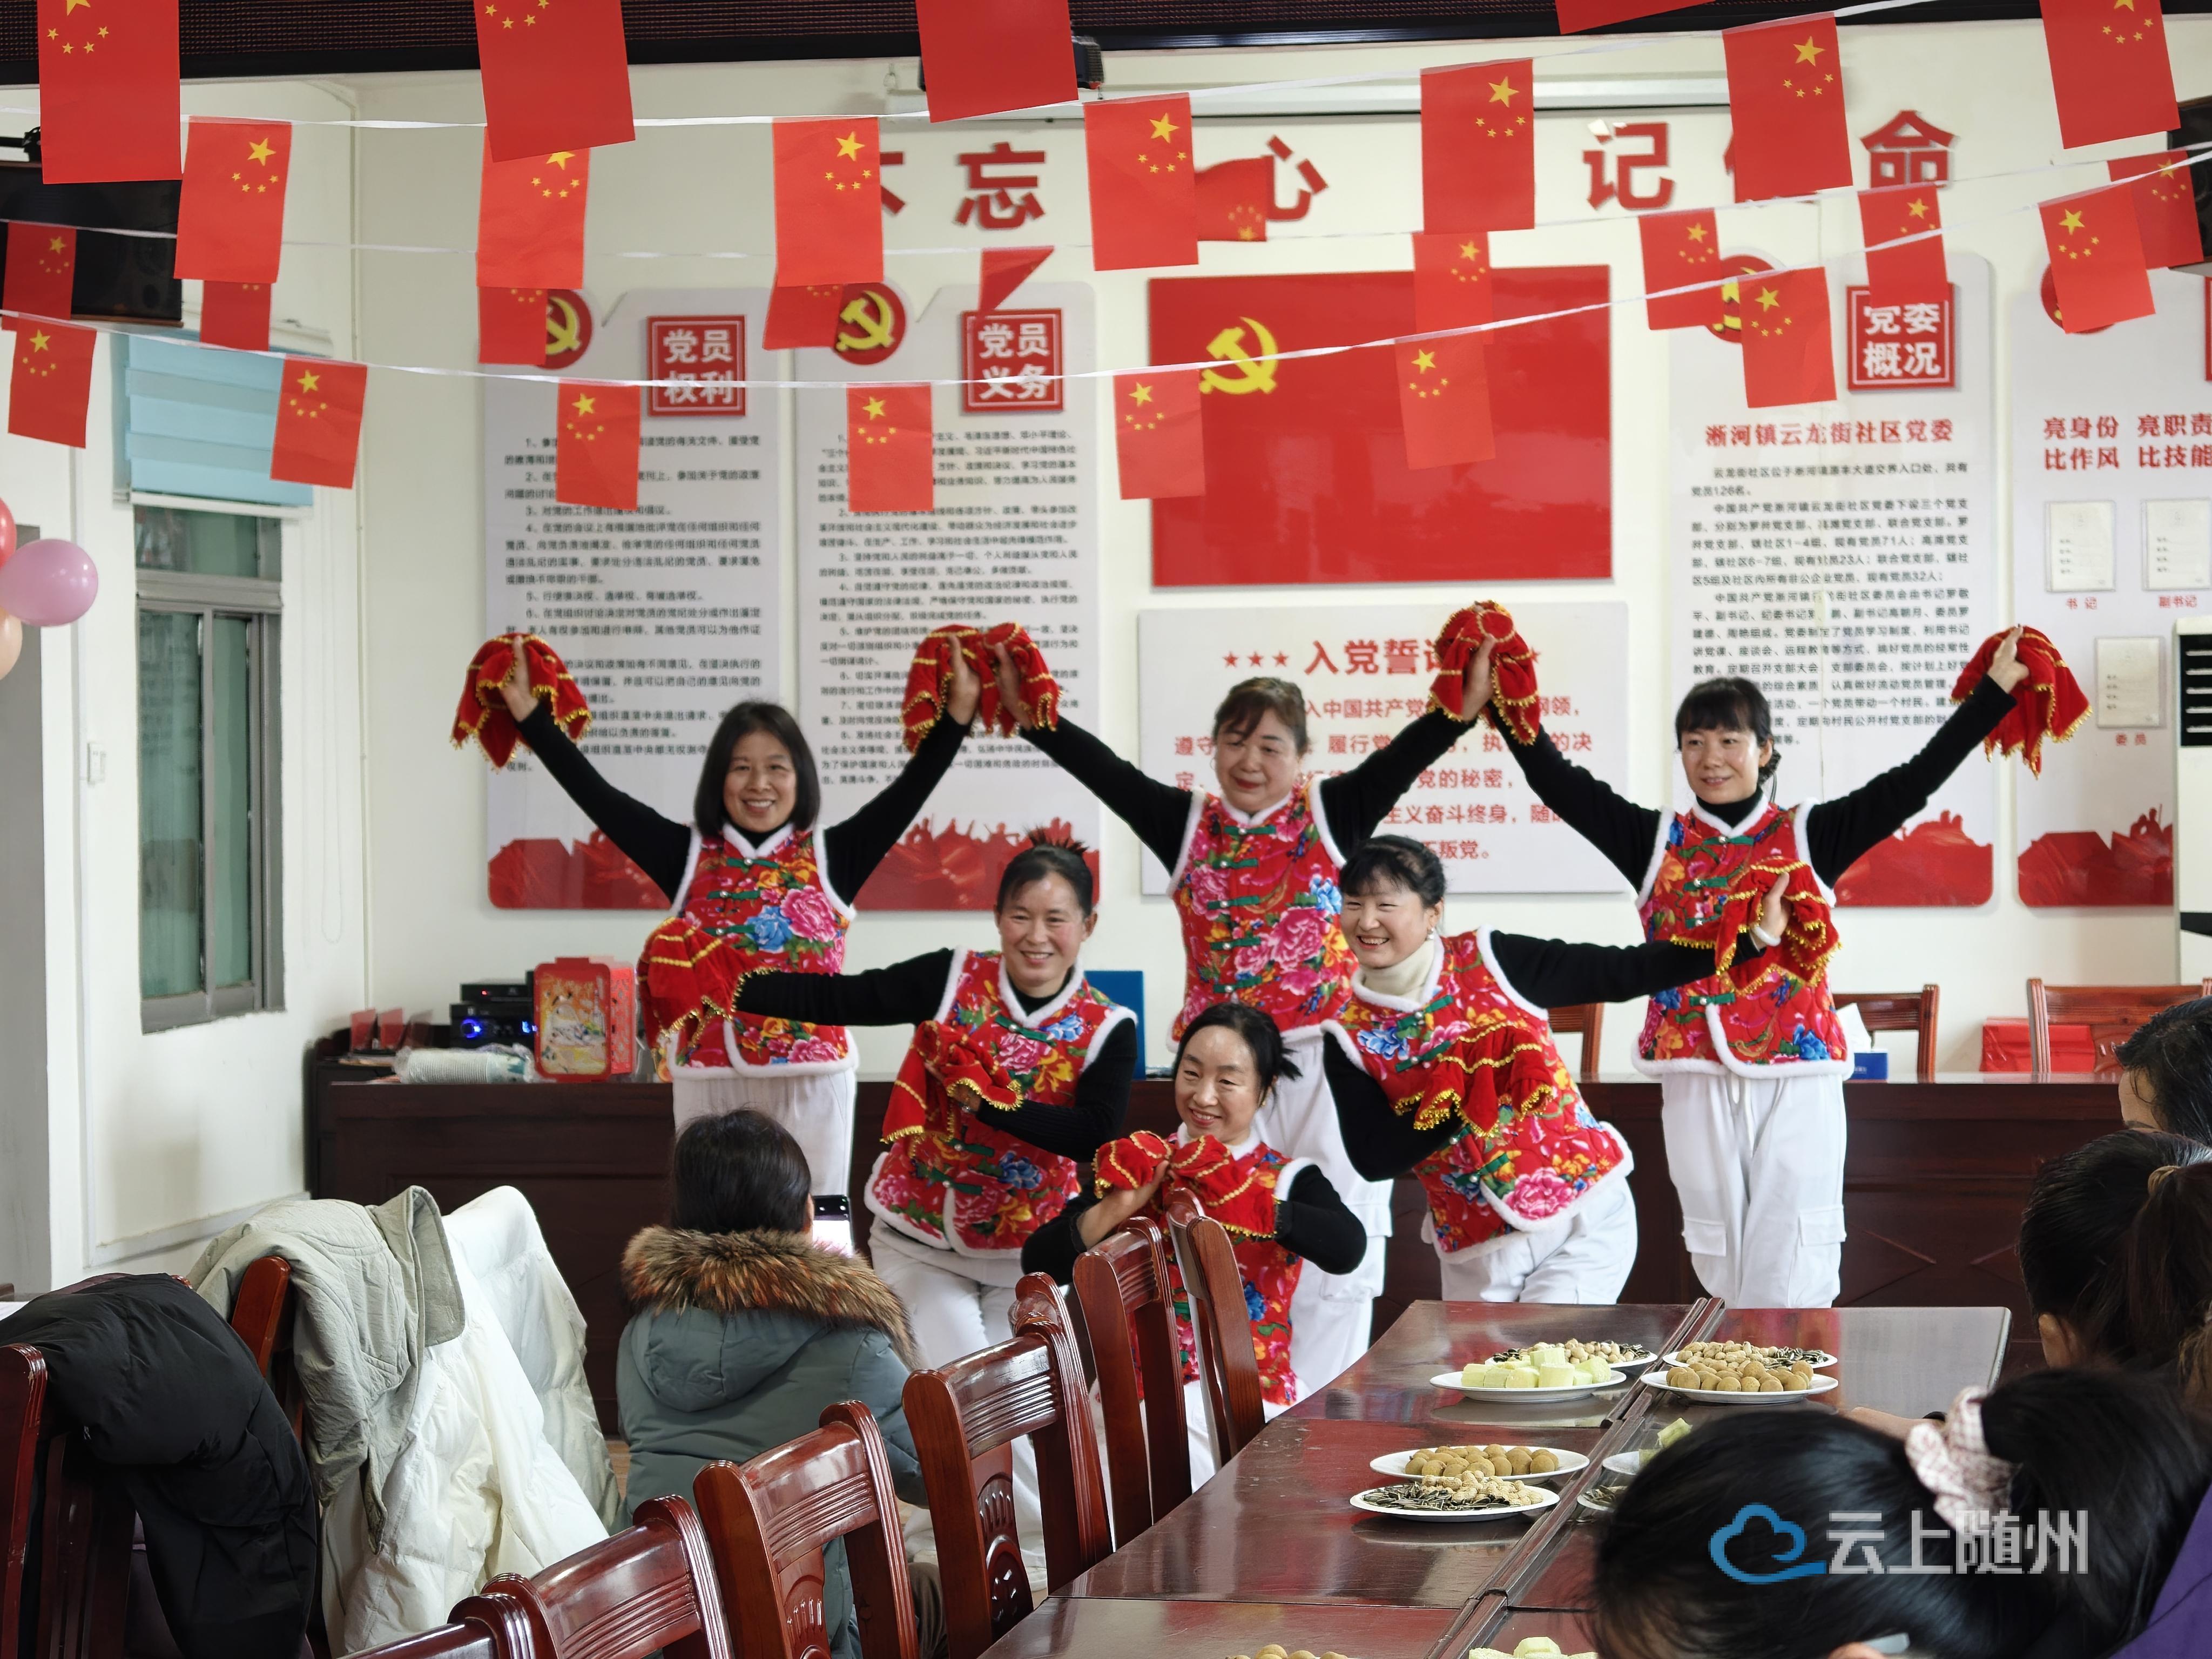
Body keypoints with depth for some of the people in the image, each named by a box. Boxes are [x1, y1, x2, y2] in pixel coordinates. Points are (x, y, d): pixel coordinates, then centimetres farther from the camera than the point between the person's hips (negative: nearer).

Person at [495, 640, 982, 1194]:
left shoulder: (830, 858, 3)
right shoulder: (689, 857, 5)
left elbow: (910, 790, -3)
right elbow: (595, 794, 2)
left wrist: (959, 709, -13)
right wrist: (529, 713, -3)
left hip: (812, 1082, -1)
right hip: (711, 1081, 1)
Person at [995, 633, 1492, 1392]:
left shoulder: (1332, 814, 1)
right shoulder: (1185, 823, 6)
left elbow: (1405, 756, -10)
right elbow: (1100, 768, -1)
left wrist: (1466, 701, -26)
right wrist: (1029, 715, -11)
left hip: (1326, 1066, -2)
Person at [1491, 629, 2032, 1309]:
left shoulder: (1809, 837, 3)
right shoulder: (1657, 842, 8)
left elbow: (1912, 782, -2)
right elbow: (1557, 782, 3)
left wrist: (1995, 691, -7)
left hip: (1797, 1079, -2)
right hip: (1696, 1080, 2)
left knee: (1788, 1278, -3)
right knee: (1721, 1269, 8)